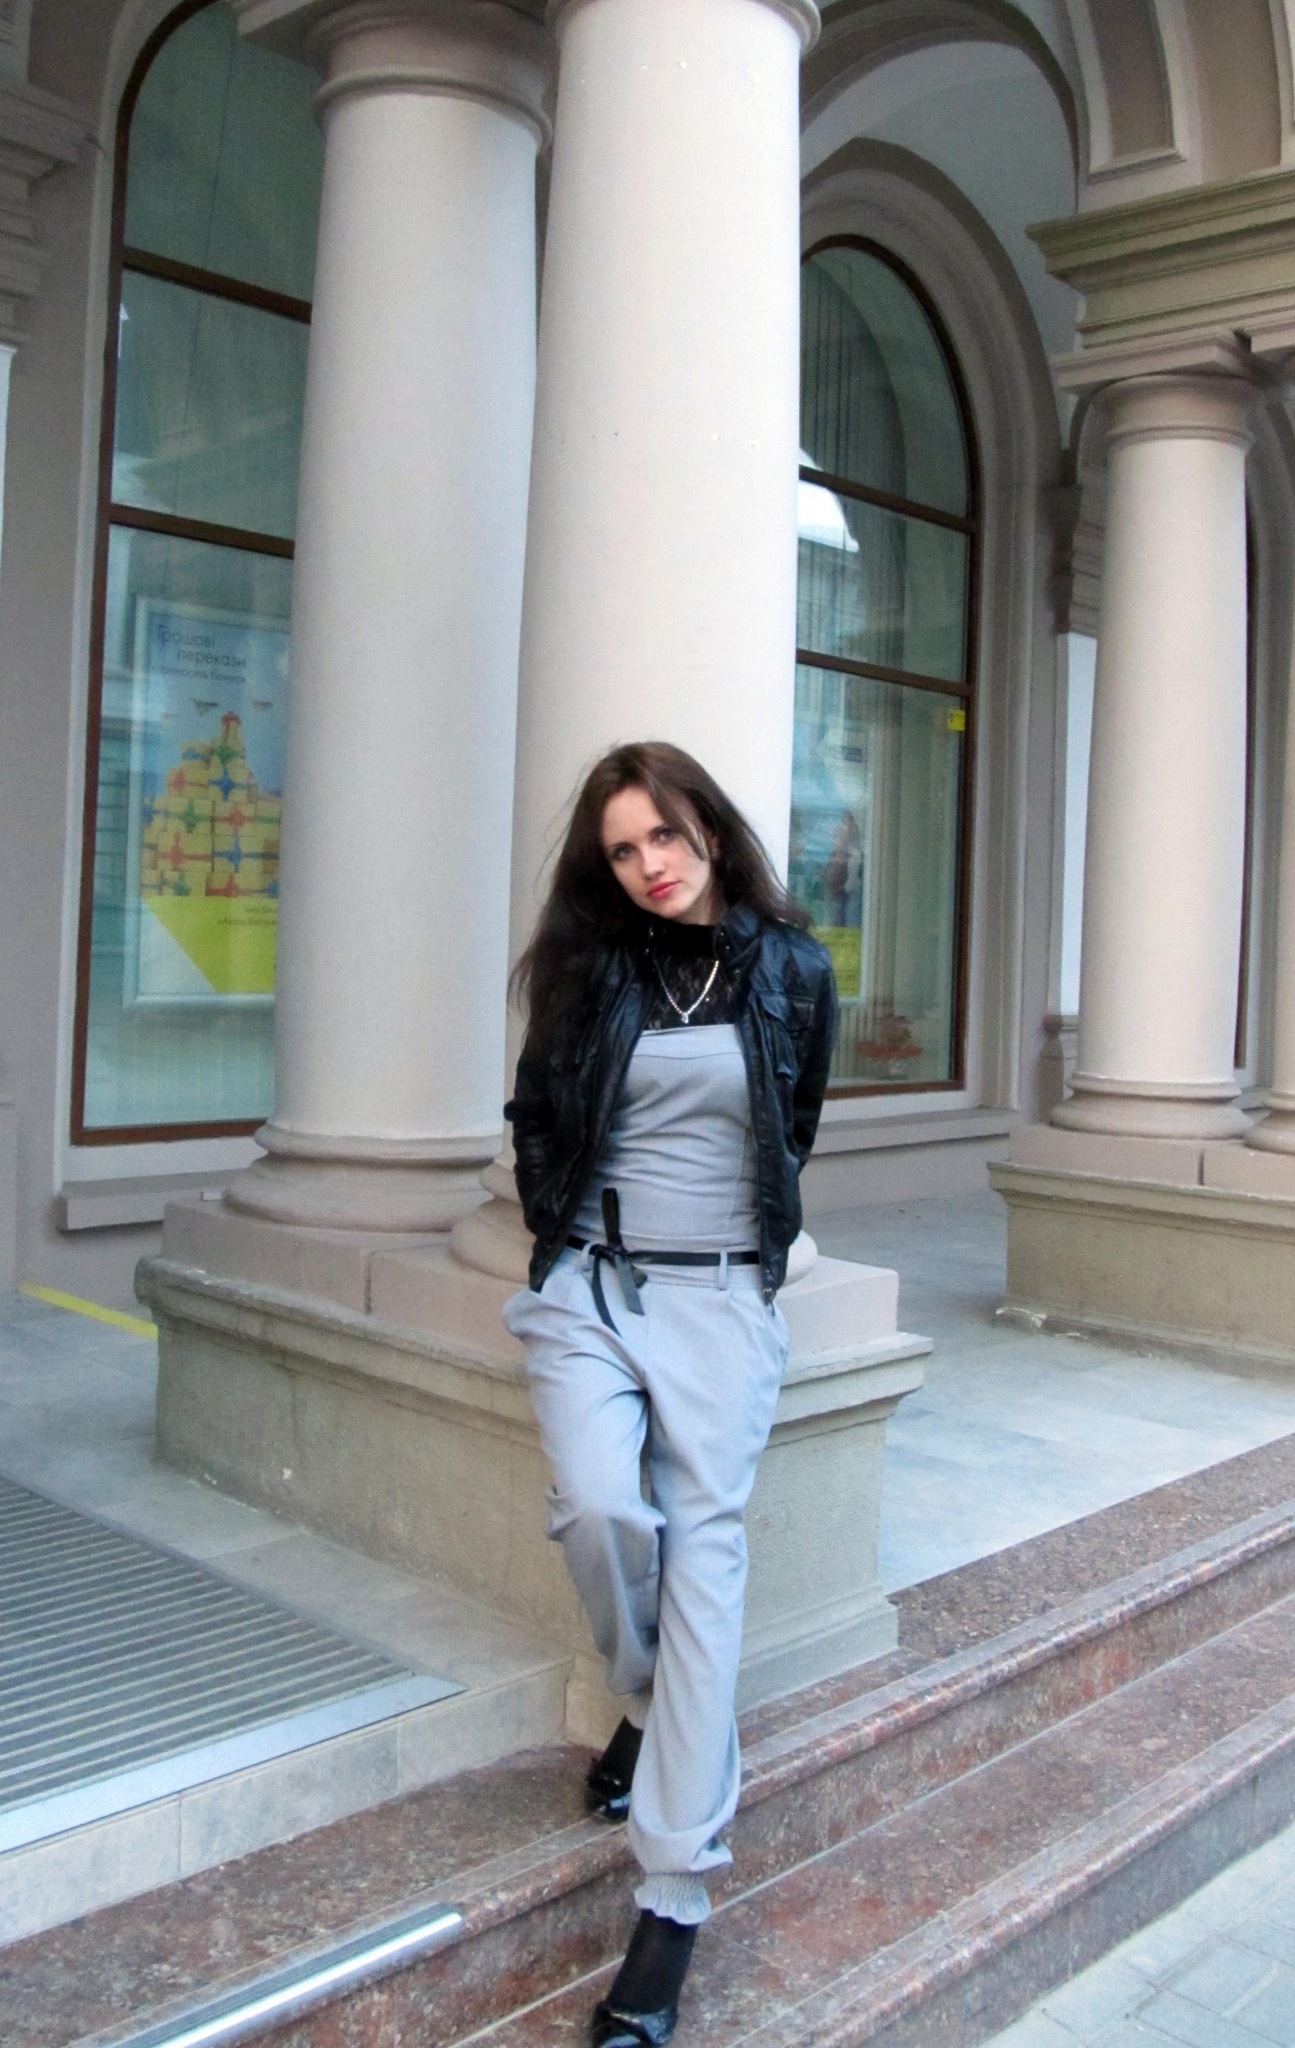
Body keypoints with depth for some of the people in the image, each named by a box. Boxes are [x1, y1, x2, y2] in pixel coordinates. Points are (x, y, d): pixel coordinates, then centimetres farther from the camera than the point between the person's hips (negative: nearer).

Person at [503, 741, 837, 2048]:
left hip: (723, 1297, 0)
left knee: (704, 1540, -8)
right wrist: (563, 1235, 7)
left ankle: (674, 1900, -5)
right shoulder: (586, 970, 5)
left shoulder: (790, 970, 4)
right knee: (598, 1508, -19)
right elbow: (534, 1120, 15)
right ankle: (655, 1706, 15)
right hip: (590, 1285, 1)